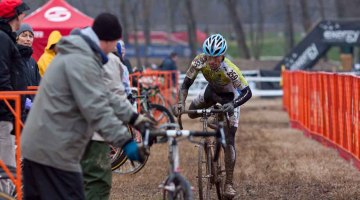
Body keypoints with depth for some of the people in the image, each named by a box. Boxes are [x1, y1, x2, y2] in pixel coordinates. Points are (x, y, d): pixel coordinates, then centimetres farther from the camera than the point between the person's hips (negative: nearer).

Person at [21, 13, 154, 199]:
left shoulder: (74, 54, 17)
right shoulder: (81, 62, -18)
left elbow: (104, 96, 22)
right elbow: (96, 108, -25)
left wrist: (133, 118, 20)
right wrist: (125, 141, -27)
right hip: (54, 151, -11)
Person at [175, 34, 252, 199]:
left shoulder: (229, 69, -40)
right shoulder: (200, 61, -31)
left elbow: (247, 92, -39)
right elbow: (186, 83, -26)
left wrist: (233, 104, -57)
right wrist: (181, 103, -41)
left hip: (230, 96, -5)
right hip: (212, 91, 5)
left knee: (229, 140, -15)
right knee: (192, 112, -10)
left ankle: (229, 183, -12)